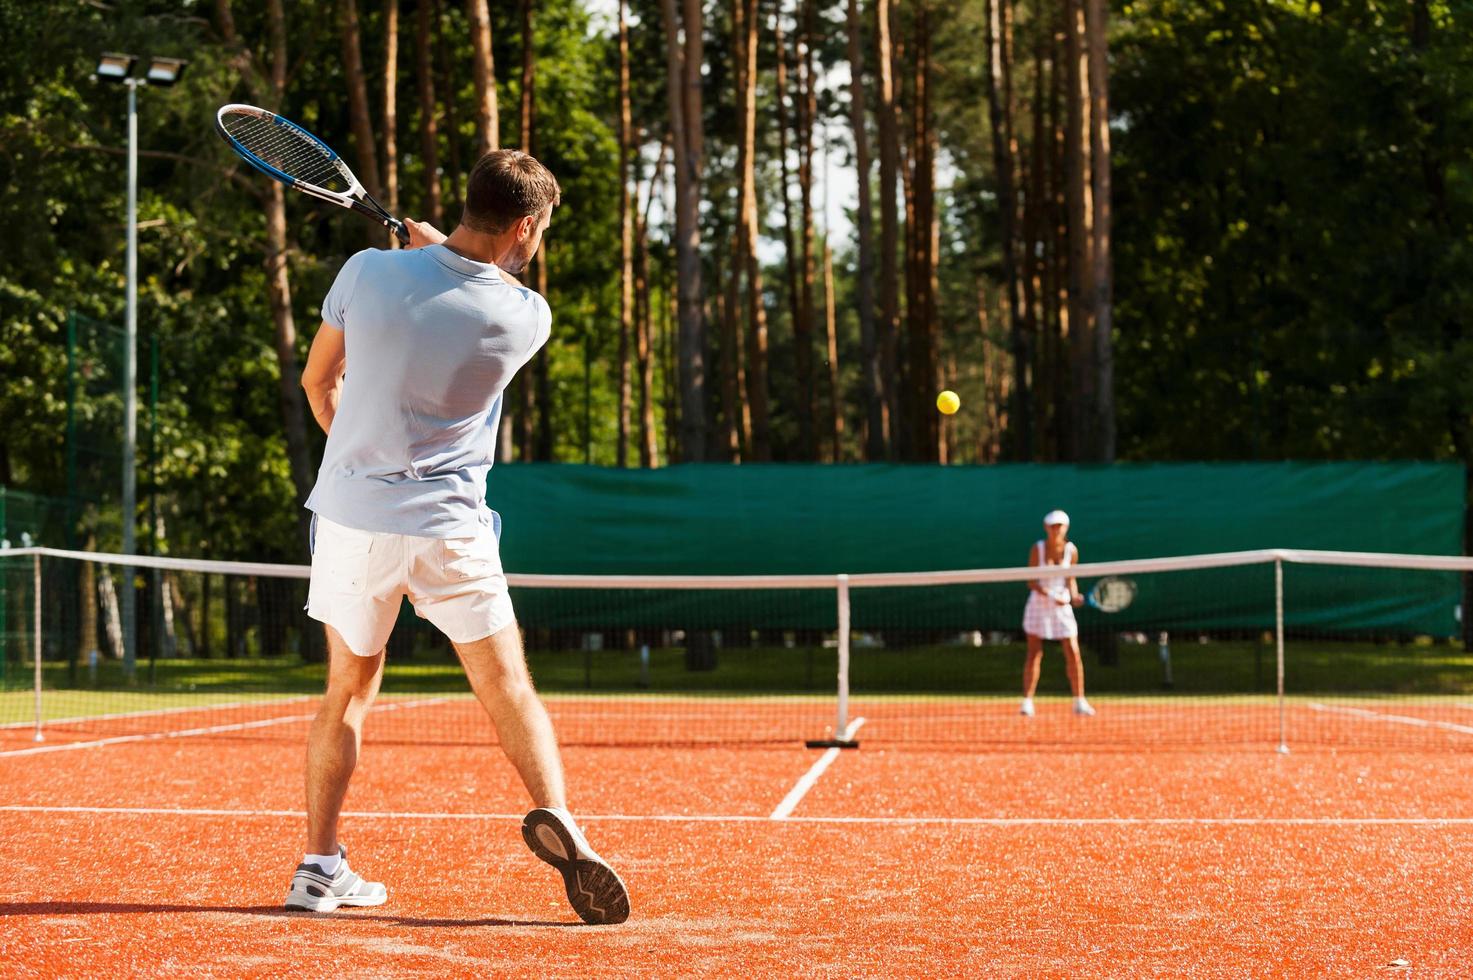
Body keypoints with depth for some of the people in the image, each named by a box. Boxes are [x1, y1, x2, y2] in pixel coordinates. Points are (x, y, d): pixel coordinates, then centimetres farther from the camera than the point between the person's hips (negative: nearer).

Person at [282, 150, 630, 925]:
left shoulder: (367, 273, -7)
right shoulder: (525, 318, -10)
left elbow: (318, 380, 8)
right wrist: (438, 246, 25)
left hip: (350, 516, 2)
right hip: (450, 528, -2)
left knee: (348, 692, 16)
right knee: (509, 690, 4)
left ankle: (319, 867, 14)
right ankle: (555, 817, -18)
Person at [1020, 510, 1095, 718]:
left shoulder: (1071, 550, -4)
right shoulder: (1037, 549, -9)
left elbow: (1070, 580, 4)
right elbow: (1032, 583, -11)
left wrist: (1074, 596, -16)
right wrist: (1052, 597, -24)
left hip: (1062, 607, 2)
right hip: (1039, 605, -2)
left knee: (1073, 654, -4)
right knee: (1034, 654, -4)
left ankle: (1079, 701, 5)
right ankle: (1027, 702, -1)